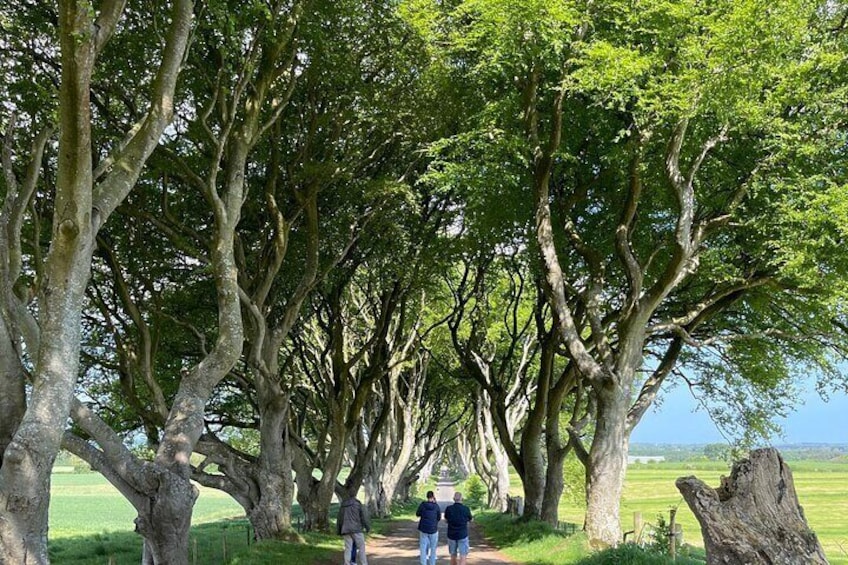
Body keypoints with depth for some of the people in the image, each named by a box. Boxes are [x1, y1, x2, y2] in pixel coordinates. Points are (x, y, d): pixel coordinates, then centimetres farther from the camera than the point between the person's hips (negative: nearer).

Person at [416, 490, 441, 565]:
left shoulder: (422, 505, -8)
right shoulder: (436, 506, -9)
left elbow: (417, 514, 7)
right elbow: (439, 518, 3)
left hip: (423, 529, 0)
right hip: (433, 530, 0)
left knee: (423, 548, 7)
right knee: (433, 548, 13)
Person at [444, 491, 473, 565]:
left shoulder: (448, 509, -8)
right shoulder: (466, 509, -13)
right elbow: (471, 520, 6)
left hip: (451, 535, 3)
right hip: (462, 535, -3)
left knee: (453, 556, 18)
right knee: (463, 556, -2)